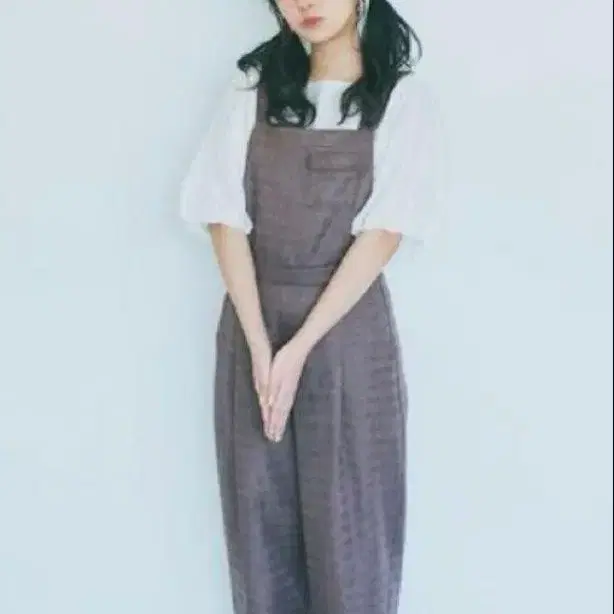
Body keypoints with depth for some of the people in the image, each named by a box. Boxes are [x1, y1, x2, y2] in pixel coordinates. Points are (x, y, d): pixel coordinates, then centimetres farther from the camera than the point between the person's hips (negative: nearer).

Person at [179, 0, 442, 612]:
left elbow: (383, 233, -10)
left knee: (348, 515, 6)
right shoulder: (252, 90, 4)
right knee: (259, 509, 10)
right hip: (253, 325, 2)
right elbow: (225, 219, -3)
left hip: (347, 329, -2)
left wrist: (300, 348, -15)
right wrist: (261, 347, -13)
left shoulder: (404, 99, -2)